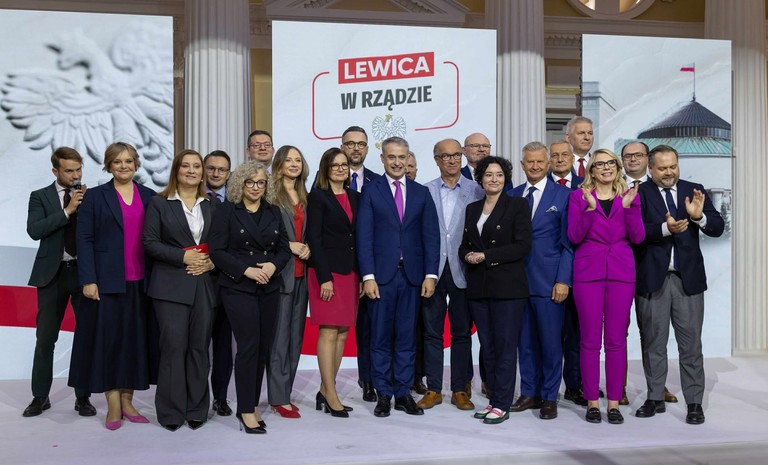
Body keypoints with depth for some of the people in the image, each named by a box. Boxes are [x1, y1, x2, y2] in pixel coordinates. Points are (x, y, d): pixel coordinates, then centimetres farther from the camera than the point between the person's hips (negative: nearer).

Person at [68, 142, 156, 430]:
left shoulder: (150, 197, 9)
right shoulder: (95, 196, 3)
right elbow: (84, 239, -2)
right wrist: (88, 280, -10)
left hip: (140, 282, 3)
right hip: (107, 281, -2)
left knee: (135, 339, 6)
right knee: (108, 338, 0)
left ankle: (127, 401, 17)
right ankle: (113, 405, 9)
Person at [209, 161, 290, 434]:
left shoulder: (273, 212, 14)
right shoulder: (226, 211, 1)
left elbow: (285, 248, 13)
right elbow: (217, 250, -6)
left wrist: (273, 265, -8)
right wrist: (246, 270, -15)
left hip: (269, 289, 5)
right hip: (238, 288, -4)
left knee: (263, 348, 5)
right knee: (249, 346, -9)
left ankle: (252, 404, 18)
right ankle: (246, 411, 0)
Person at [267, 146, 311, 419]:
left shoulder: (305, 197, 16)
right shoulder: (270, 194, -4)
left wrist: (308, 248, 0)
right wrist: (288, 245, -14)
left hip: (301, 273, 7)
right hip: (280, 271, -7)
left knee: (296, 335, 10)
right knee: (279, 336, -4)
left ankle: (285, 392, 19)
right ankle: (278, 398, 4)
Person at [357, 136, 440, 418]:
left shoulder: (421, 193, 10)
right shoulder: (370, 191, 3)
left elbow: (431, 236, 7)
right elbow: (364, 236, -3)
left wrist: (430, 274, -2)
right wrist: (368, 276, -10)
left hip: (412, 275, 2)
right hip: (381, 275, -2)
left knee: (407, 338, 7)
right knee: (381, 338, 5)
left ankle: (403, 393, 16)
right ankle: (383, 395, 15)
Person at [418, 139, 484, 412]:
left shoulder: (476, 191, 3)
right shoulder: (424, 192, 5)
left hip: (463, 271, 0)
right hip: (433, 269, 1)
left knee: (462, 332, 7)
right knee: (432, 331, 6)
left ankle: (460, 390, 17)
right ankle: (433, 389, 16)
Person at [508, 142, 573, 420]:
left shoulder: (562, 195, 0)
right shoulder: (512, 196, 11)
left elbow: (568, 241, -4)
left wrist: (563, 280, -11)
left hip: (548, 281, -4)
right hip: (518, 279, 4)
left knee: (550, 341, 2)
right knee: (525, 340, 11)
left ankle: (549, 397, 15)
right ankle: (529, 393, 23)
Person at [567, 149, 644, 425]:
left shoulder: (630, 196, 10)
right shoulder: (579, 196, 5)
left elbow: (638, 237, 1)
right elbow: (574, 236, -5)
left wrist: (628, 206, -11)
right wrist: (590, 208, -16)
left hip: (621, 273, 2)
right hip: (588, 273, -1)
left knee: (616, 340, 4)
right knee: (590, 339, 1)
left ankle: (614, 402, 13)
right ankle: (592, 402, 11)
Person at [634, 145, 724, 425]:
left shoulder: (694, 191, 6)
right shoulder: (639, 194, -1)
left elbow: (718, 228, 0)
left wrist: (699, 216, -19)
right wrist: (666, 228, -26)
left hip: (688, 278, 1)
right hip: (652, 279, -1)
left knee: (691, 344, 4)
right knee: (653, 343, 10)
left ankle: (694, 403, 14)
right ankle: (655, 399, 23)